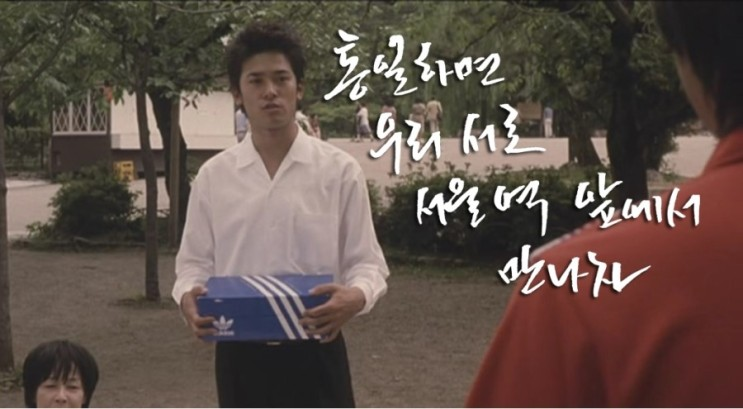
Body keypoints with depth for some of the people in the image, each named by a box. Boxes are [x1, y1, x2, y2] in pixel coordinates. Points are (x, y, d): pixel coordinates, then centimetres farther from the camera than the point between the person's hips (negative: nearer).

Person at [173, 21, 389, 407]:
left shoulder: (339, 171, -3)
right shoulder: (213, 176, 3)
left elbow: (366, 260, -1)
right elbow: (196, 260, 8)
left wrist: (356, 296, -24)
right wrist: (188, 296, -16)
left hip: (314, 352, -2)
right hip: (240, 354, 2)